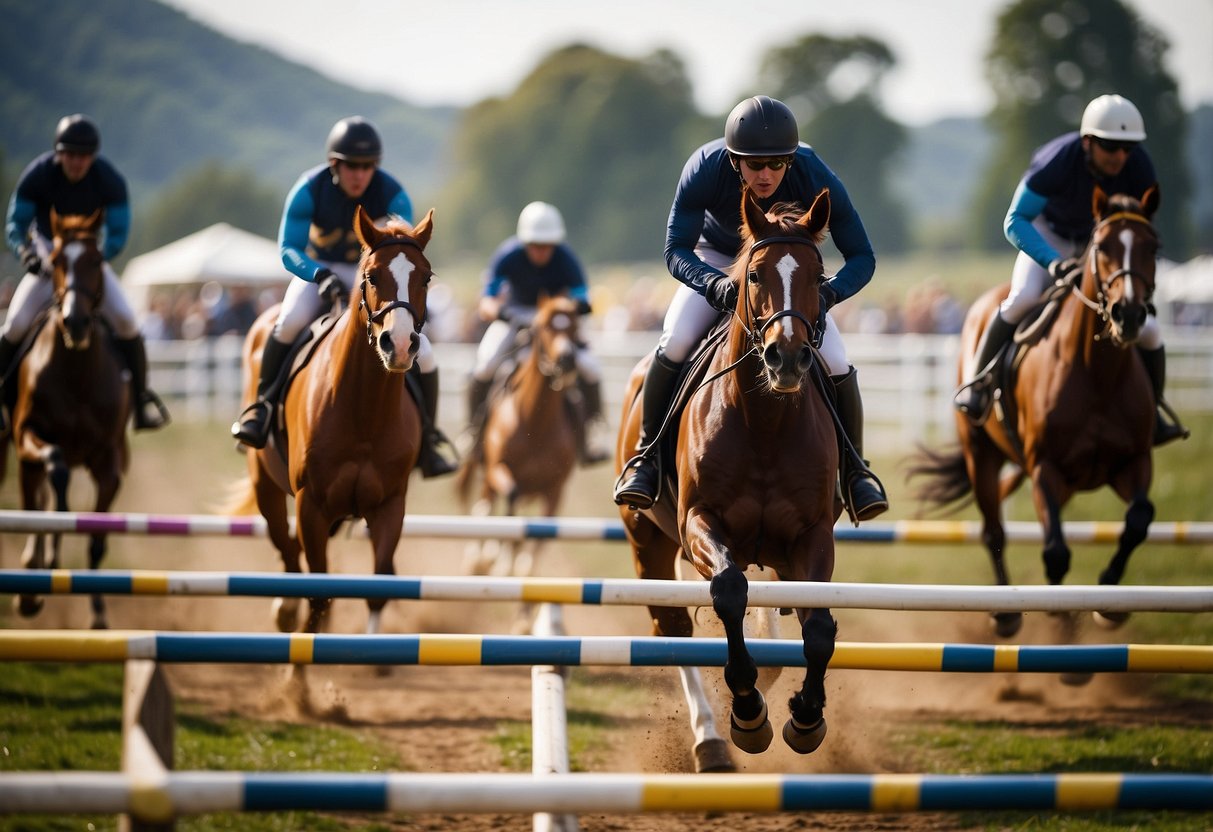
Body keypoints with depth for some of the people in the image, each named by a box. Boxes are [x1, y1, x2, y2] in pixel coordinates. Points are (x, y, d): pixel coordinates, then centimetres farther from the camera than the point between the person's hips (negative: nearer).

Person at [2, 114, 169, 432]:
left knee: (125, 320, -20)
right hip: (46, 259, 0)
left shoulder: (110, 181, -20)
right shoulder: (37, 176, -20)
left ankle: (141, 398, -5)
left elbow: (118, 235, -17)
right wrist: (26, 253, -36)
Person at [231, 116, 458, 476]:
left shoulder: (394, 196, -22)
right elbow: (288, 250, -23)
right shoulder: (308, 190, -23)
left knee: (422, 353, -14)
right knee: (289, 322, -33)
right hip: (318, 268, -1)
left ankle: (428, 434, 7)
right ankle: (262, 405, -15)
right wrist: (320, 276, -42)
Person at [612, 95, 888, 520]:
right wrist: (716, 284, -51)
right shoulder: (704, 169, -34)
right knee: (675, 342, -24)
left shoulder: (816, 178, -33)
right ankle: (647, 454, -5)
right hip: (715, 259, 0)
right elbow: (676, 251, -30)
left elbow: (862, 257, -25)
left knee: (835, 364, -16)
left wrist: (828, 293, -46)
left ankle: (853, 467, 5)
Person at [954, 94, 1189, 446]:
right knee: (1023, 298, -30)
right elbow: (1015, 221, -31)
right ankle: (977, 381, -14)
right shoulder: (1057, 161, -36)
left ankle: (1152, 413, 11)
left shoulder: (1139, 168, -27)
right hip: (1049, 234, -2)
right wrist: (1054, 263, -44)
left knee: (1148, 330, -9)